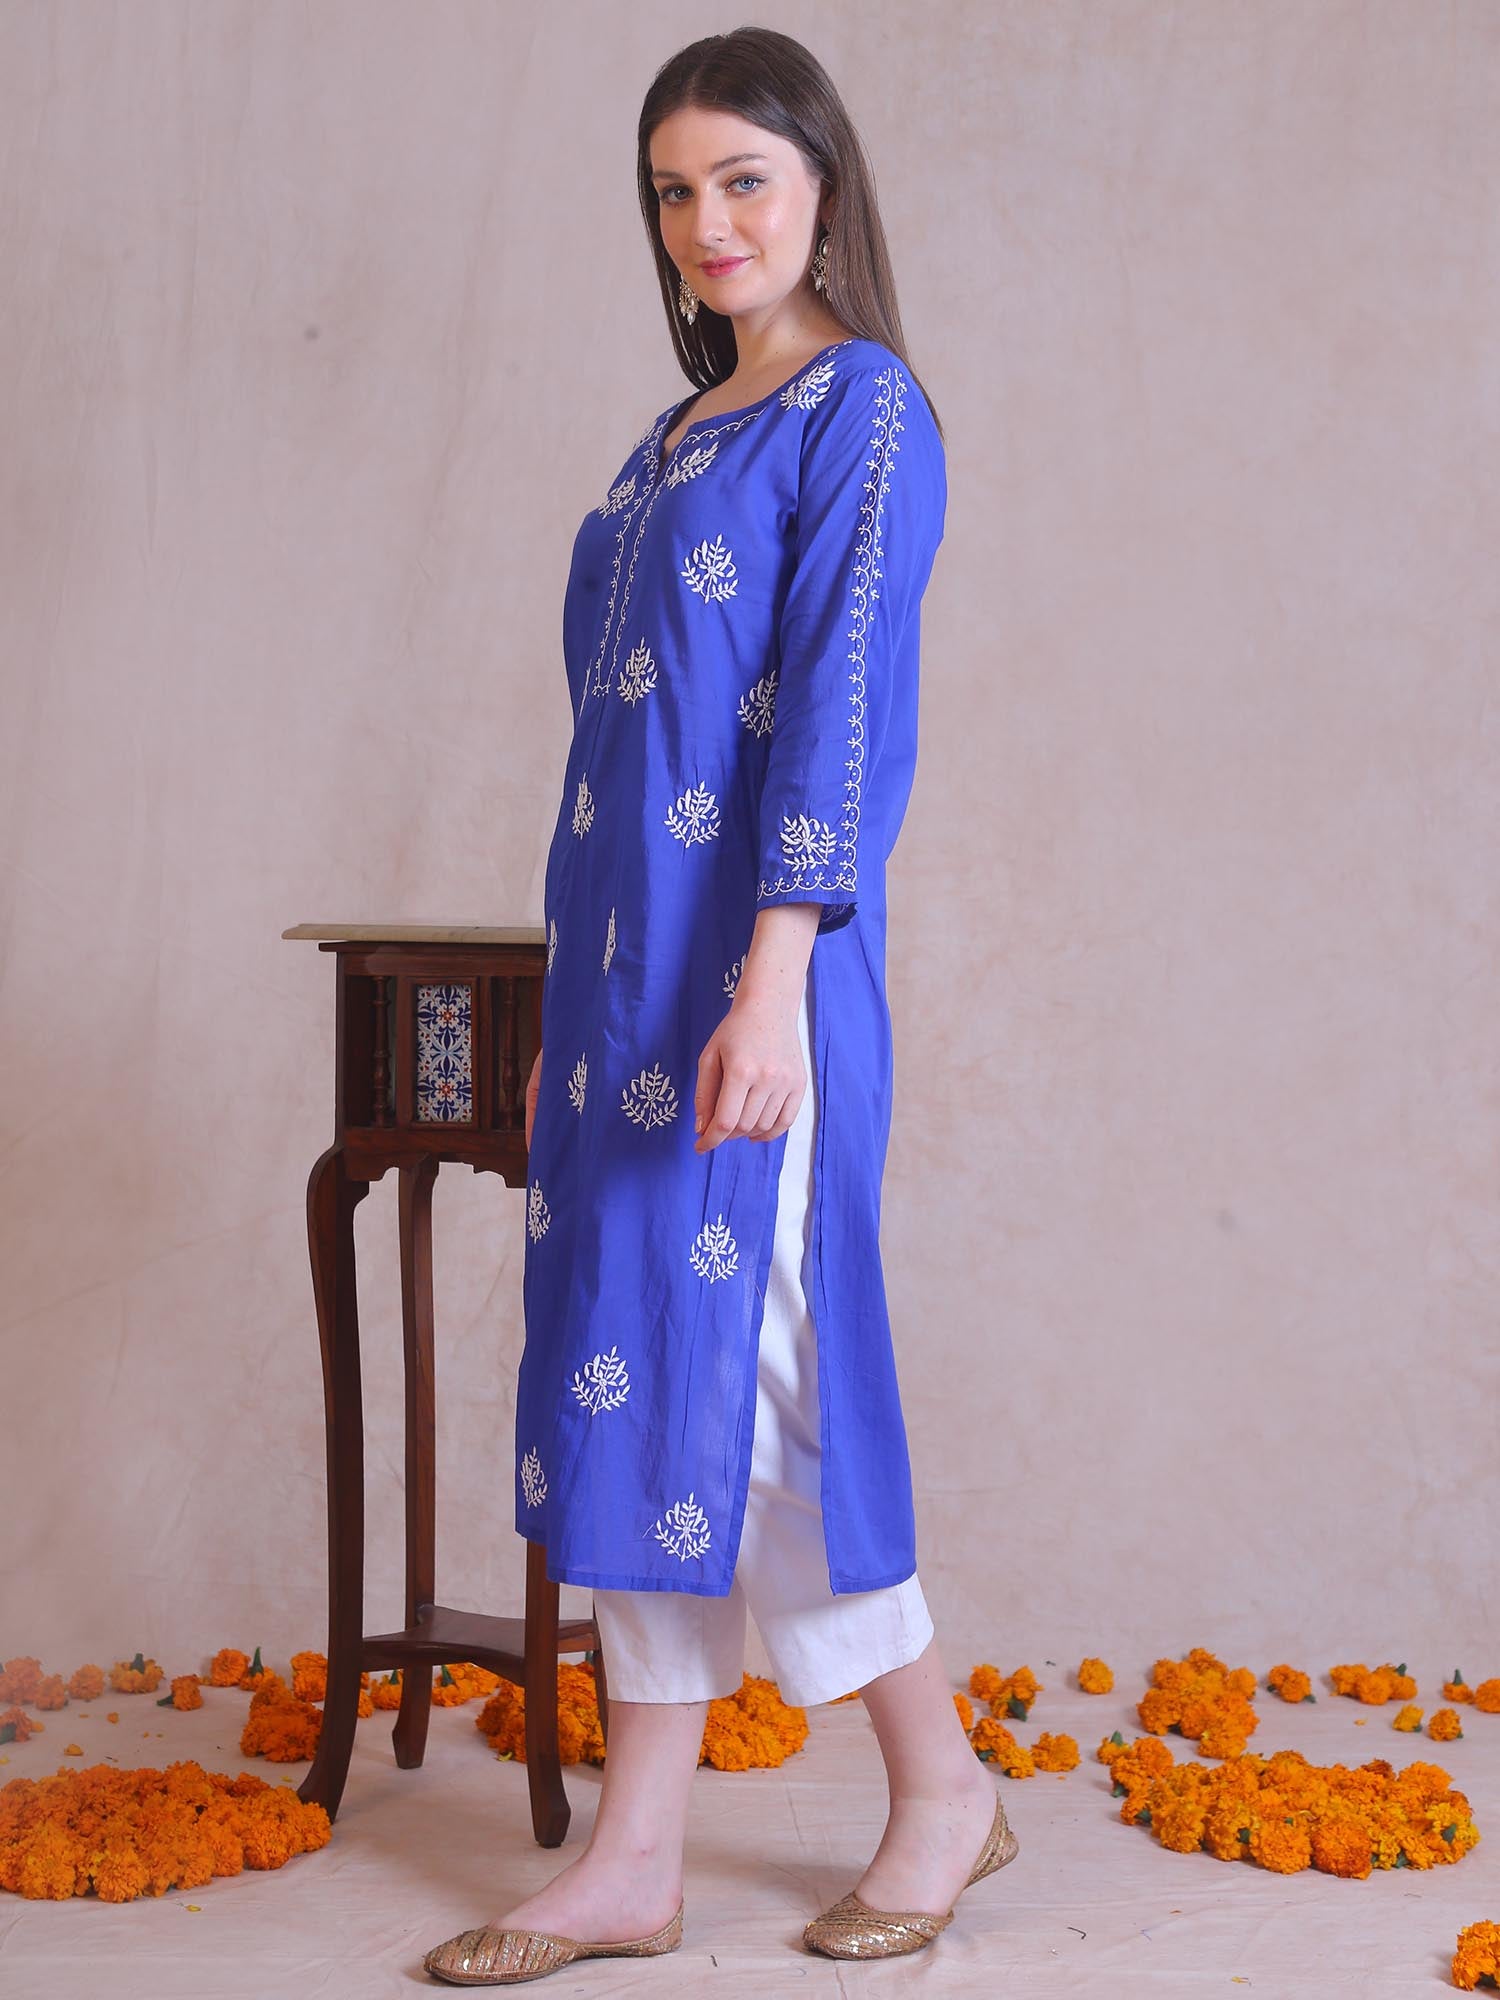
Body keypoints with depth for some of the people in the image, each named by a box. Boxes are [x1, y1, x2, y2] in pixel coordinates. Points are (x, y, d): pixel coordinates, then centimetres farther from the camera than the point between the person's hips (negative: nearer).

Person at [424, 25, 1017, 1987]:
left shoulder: (863, 408, -5)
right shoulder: (682, 433, 19)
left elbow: (844, 699, -15)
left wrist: (774, 974, -24)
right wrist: (568, 1019, 17)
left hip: (746, 965, -8)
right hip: (621, 962, 8)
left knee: (730, 1366, -5)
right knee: (624, 1366, 7)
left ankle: (946, 1788, 13)